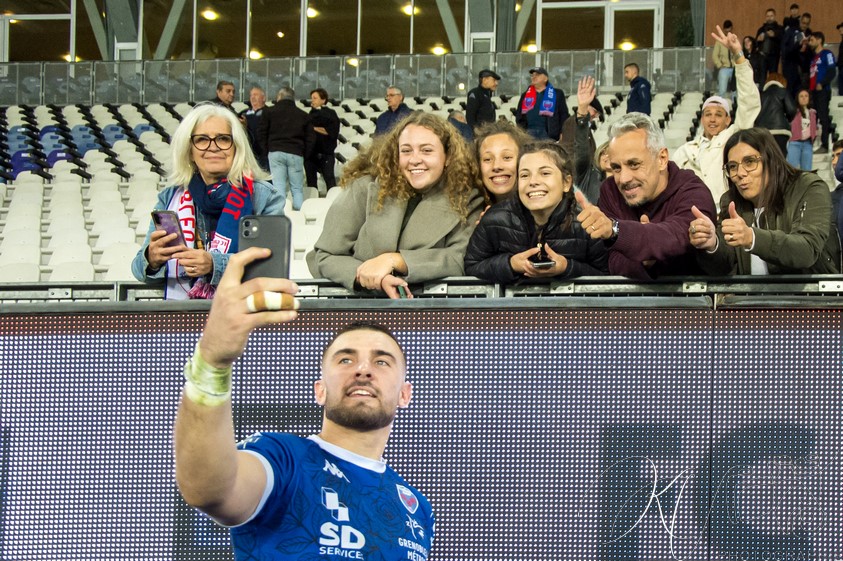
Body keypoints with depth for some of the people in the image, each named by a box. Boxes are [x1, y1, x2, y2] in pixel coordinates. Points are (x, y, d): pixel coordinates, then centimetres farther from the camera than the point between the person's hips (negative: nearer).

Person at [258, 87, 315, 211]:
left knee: (279, 186, -3)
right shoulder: (303, 115, 12)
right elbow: (311, 138, 10)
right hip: (296, 154, 1)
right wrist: (304, 155, 13)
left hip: (275, 153, -1)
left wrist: (267, 150, 14)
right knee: (297, 188, 4)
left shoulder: (269, 112, 7)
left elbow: (261, 134, 6)